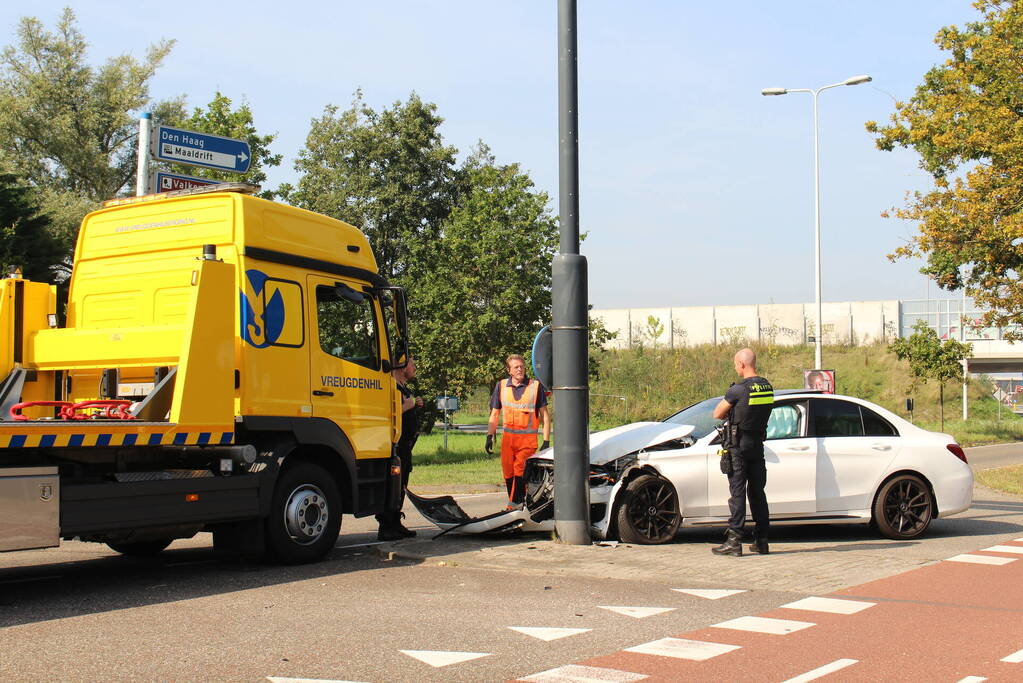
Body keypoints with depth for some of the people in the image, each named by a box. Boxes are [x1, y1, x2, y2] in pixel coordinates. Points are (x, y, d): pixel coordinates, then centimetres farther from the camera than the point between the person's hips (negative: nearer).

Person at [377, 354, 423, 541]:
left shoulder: (406, 389, 20)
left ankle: (395, 524, 21)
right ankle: (385, 527, -7)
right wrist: (407, 406, -19)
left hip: (405, 446, 11)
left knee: (401, 486, 14)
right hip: (394, 446, -11)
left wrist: (416, 406, 12)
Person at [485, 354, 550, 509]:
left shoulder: (536, 386, 2)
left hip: (528, 438, -3)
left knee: (520, 471, -16)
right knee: (508, 473, 3)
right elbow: (494, 414, 16)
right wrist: (490, 436, 6)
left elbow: (544, 415, 5)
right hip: (507, 437, 3)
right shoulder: (501, 386, 10)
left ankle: (514, 504, -18)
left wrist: (546, 441, -1)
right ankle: (518, 504, 14)